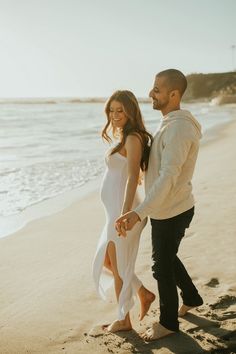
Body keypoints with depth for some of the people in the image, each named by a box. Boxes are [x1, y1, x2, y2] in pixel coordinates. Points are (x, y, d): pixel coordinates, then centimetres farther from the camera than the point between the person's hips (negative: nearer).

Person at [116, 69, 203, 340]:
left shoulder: (179, 127, -25)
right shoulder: (171, 123, 8)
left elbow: (169, 176, -36)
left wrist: (139, 213, -44)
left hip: (171, 212, -9)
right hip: (167, 209, 9)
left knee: (162, 266, 6)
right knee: (167, 258, 25)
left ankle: (168, 322, 26)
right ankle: (191, 298, 46)